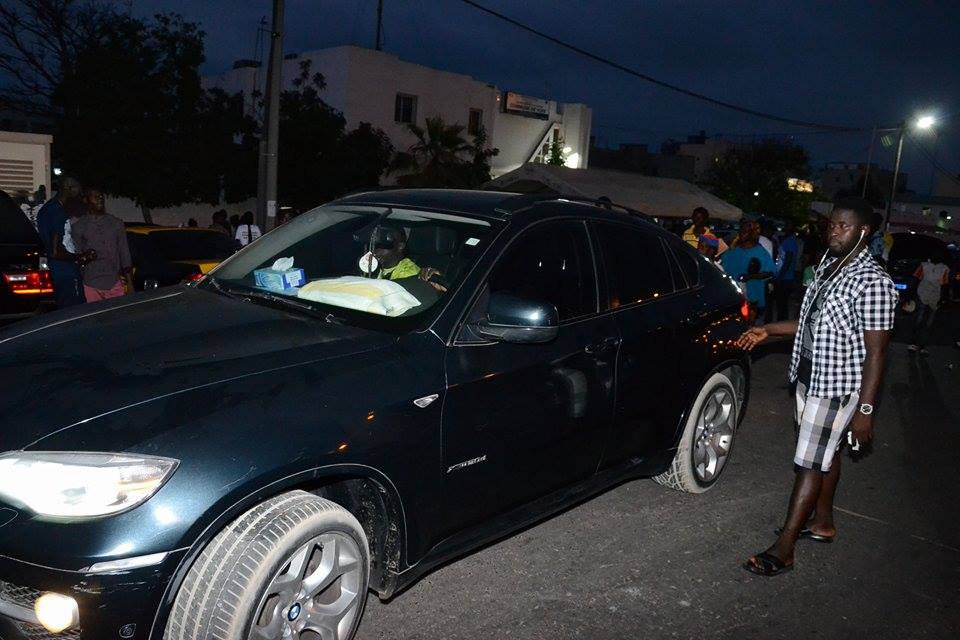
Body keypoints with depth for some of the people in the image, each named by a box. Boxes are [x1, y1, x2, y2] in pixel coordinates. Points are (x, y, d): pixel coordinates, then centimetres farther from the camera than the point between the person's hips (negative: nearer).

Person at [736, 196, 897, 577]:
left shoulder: (873, 283, -20)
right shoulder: (827, 267, 7)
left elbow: (875, 352, -20)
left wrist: (865, 409, -20)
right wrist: (768, 331, 15)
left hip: (838, 388, -8)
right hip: (810, 378, 8)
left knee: (810, 463, -4)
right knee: (825, 454, 20)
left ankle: (783, 551, 2)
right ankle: (822, 523, 36)